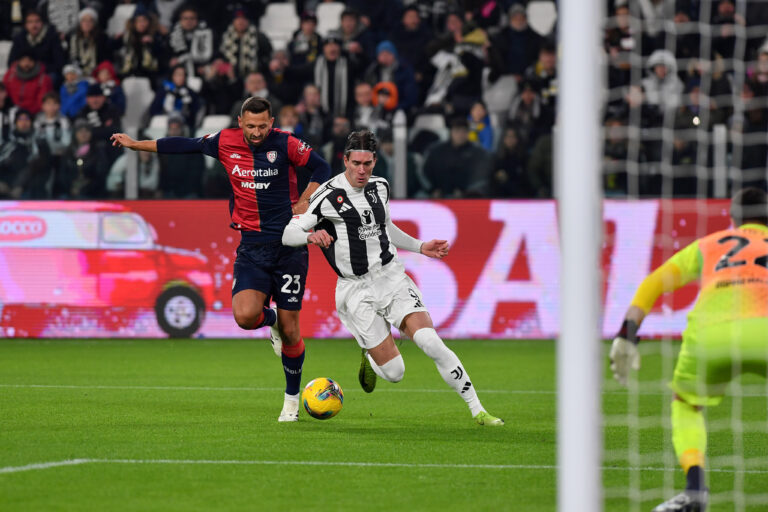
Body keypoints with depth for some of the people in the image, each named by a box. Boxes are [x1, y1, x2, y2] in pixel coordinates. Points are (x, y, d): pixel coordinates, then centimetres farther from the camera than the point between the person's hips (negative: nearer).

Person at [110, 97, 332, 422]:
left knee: (289, 330, 0)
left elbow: (322, 169, 4)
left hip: (289, 246, -2)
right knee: (244, 316, -21)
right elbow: (186, 146, 15)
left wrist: (304, 204, -9)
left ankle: (292, 399, 20)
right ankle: (270, 318, 17)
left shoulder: (285, 144, -7)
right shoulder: (226, 143, 0)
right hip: (252, 246, 2)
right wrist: (135, 144, 21)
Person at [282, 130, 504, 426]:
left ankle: (477, 411, -11)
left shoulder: (380, 187, 7)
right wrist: (312, 236, -32)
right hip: (357, 290, -3)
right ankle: (370, 359, 30)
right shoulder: (328, 195, -11)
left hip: (392, 277, 3)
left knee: (431, 343, -18)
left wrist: (421, 247, 21)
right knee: (394, 373, -8)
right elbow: (288, 234, -11)